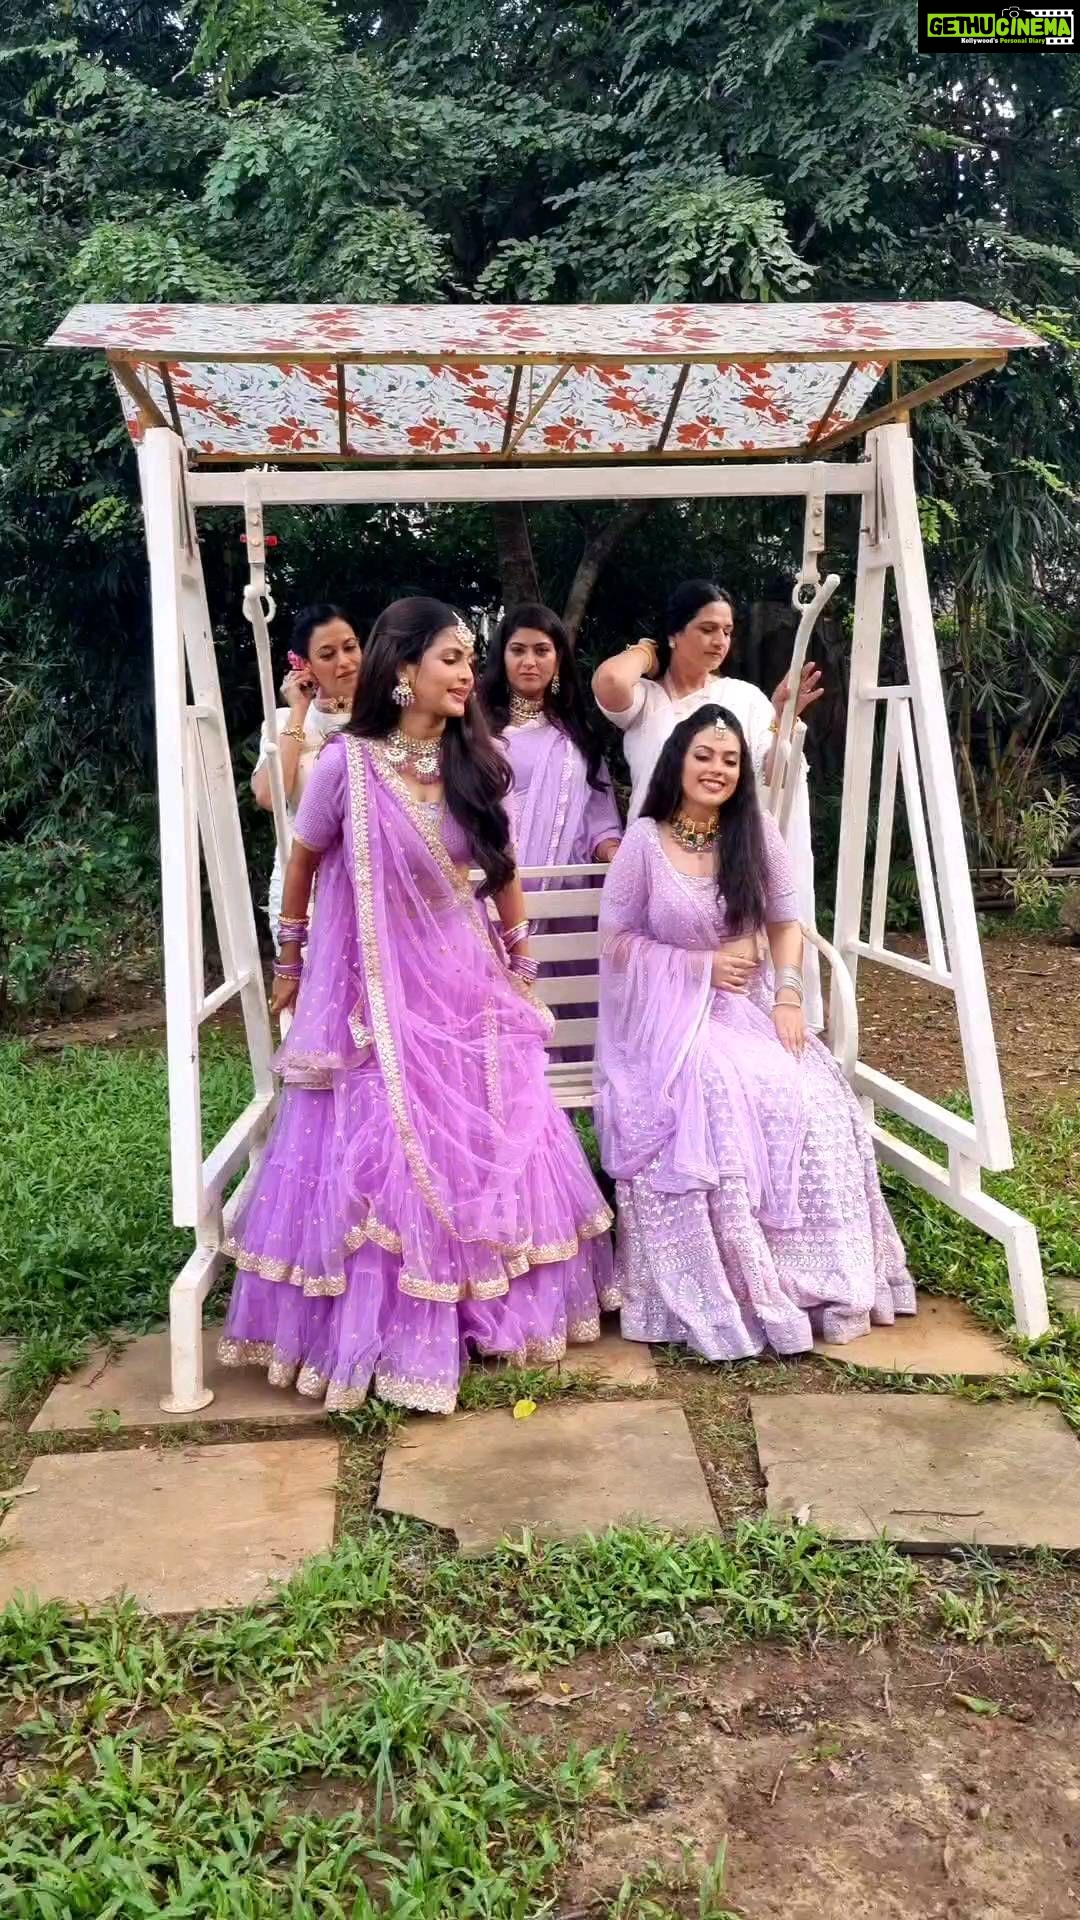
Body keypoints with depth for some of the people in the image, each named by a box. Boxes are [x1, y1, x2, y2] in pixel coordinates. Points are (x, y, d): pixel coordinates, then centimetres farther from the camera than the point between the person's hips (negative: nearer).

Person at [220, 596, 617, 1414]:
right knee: (385, 1163, 2)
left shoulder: (477, 763, -1)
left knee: (487, 1155, 11)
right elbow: (303, 863, 2)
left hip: (468, 980, 4)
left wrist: (522, 967, 16)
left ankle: (492, 1310, 29)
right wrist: (290, 963, 11)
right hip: (379, 986, -4)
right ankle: (390, 1334, 19)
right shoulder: (348, 763, -13)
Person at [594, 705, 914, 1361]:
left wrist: (788, 996, -8)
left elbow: (786, 922, 9)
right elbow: (616, 940, -2)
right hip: (674, 1016, -3)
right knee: (725, 1113, -30)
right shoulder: (645, 841, -5)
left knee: (817, 1105, -22)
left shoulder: (756, 833, 5)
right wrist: (702, 966, -11)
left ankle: (822, 1280, -5)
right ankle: (741, 1289, -14)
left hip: (751, 1007, 3)